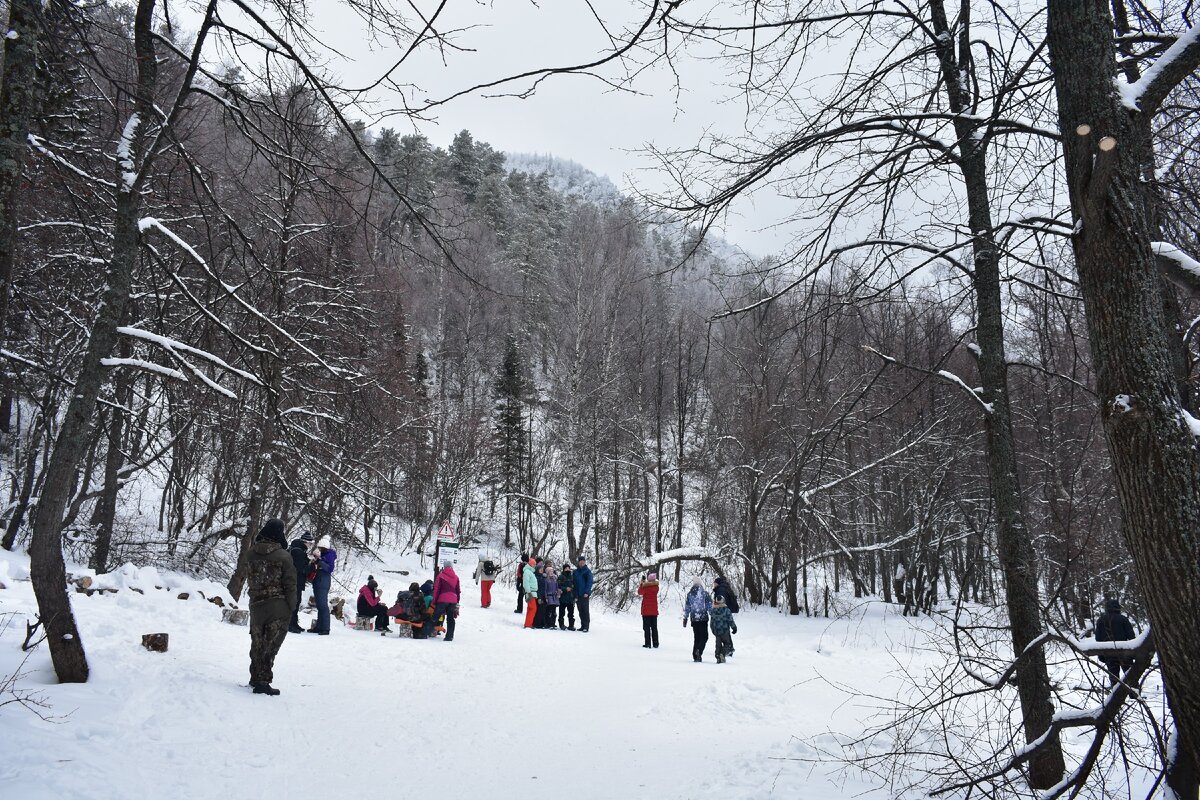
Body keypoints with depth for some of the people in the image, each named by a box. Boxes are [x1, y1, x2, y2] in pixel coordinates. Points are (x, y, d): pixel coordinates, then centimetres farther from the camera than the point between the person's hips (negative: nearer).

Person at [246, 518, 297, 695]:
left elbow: (249, 580, 12)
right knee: (270, 646, 1)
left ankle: (255, 679, 29)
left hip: (256, 606, 5)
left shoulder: (252, 553, 1)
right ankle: (263, 682, 0)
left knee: (257, 644, 17)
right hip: (278, 607, -4)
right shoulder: (283, 556, -12)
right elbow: (290, 585, -9)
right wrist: (291, 608, -2)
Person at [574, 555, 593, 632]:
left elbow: (589, 582, -7)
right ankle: (582, 625, 15)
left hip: (585, 594, -5)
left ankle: (586, 626, -3)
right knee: (580, 611, 8)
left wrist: (587, 592, -16)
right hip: (578, 594, 5)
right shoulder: (575, 572, 12)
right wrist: (575, 594, 5)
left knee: (586, 610, -5)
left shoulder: (587, 571, -1)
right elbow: (574, 583, 13)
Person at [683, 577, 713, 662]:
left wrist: (685, 618, 16)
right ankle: (699, 651, -20)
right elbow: (710, 606, -4)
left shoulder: (689, 594, 5)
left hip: (693, 619, 4)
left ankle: (695, 656, 11)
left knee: (696, 637, 13)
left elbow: (686, 607, 9)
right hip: (703, 618, -4)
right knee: (704, 637, 2)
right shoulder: (704, 593, -5)